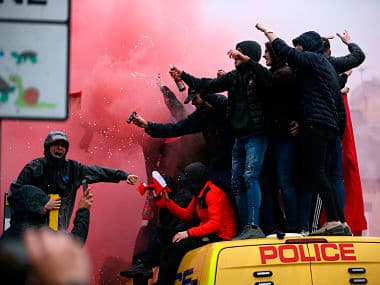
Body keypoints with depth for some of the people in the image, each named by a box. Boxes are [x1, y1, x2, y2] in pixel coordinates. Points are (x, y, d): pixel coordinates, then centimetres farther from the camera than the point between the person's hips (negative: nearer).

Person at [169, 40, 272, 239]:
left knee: (250, 176, -21)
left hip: (256, 136, -8)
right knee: (237, 183, 4)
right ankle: (245, 230, 5)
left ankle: (254, 226, -27)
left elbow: (269, 80, -28)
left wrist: (246, 60, -33)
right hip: (239, 137, 8)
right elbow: (208, 85, 16)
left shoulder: (258, 74, -5)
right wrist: (183, 76, 12)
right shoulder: (234, 76, 16)